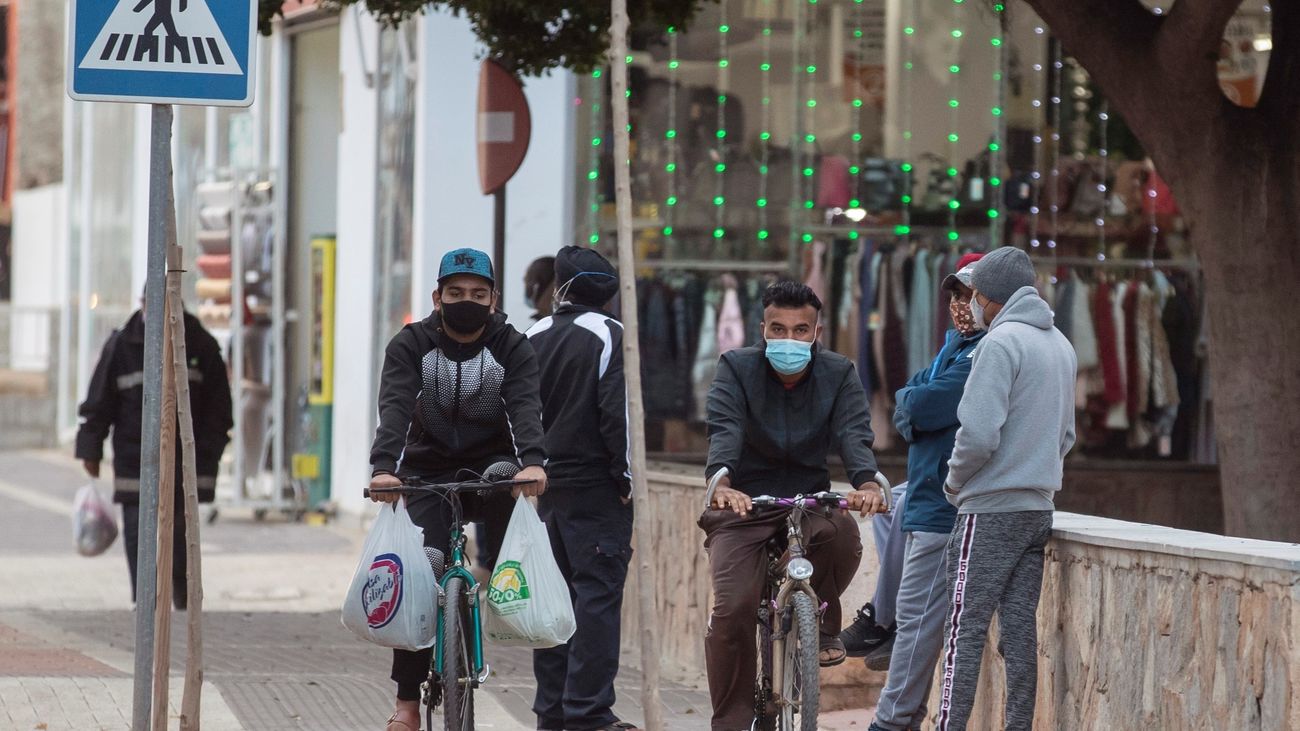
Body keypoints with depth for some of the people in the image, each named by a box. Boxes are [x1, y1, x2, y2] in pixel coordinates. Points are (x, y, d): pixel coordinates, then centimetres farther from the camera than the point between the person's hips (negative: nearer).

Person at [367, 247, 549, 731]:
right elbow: (395, 408, -22)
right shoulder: (410, 345, -6)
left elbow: (525, 409, -23)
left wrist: (533, 462, -44)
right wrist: (384, 467, -41)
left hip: (489, 463, 0)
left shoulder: (513, 349, -6)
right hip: (428, 471, 1)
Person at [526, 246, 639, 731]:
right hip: (594, 488, -6)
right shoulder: (609, 336, -9)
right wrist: (625, 474, -9)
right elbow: (617, 411, -16)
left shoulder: (533, 340, 10)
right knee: (598, 594, -6)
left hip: (545, 486, 6)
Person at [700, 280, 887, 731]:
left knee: (843, 535, -33)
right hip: (743, 505, -1)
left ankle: (822, 625, -4)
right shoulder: (737, 368, -6)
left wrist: (867, 483, -39)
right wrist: (720, 481, -45)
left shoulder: (839, 374, 0)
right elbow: (724, 429, -23)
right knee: (732, 610, -18)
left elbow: (854, 435, -16)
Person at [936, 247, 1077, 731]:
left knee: (966, 629, -6)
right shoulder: (1061, 346, 14)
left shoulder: (1001, 343, -13)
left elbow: (978, 434, -19)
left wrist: (955, 483, -3)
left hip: (990, 510, -8)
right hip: (1038, 507, 8)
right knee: (1020, 629, 7)